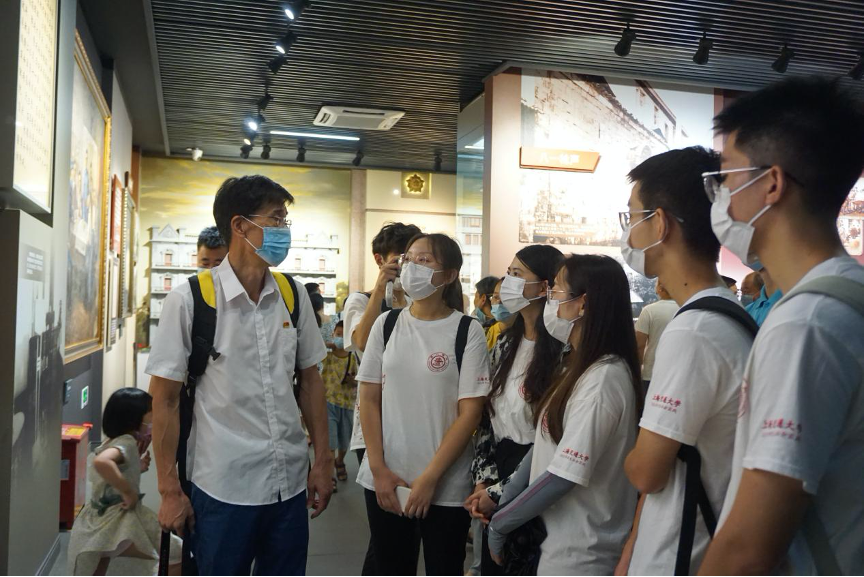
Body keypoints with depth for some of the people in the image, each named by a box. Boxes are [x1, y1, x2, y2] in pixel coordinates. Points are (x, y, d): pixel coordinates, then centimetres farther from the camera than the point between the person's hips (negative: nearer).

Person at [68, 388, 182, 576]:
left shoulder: (112, 443, 13)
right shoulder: (127, 442, -16)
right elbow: (102, 461, -37)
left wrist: (137, 468, 9)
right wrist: (129, 493, -30)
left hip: (93, 525, 10)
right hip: (116, 522, -10)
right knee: (177, 554, -3)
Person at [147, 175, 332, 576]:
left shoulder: (294, 296, 2)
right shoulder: (189, 300, -10)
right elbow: (165, 398, -6)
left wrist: (322, 461, 7)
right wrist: (170, 491, -5)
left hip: (291, 484, 4)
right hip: (223, 491, -4)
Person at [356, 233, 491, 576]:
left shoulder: (467, 331, -7)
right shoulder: (387, 324, 2)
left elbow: (470, 412, -9)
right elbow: (369, 399, 4)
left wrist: (430, 478, -12)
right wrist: (378, 469, -3)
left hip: (446, 486, -3)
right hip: (384, 480, 3)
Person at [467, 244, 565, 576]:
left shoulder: (563, 352, -18)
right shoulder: (507, 341, 6)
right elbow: (487, 416, 7)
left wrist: (500, 492, -13)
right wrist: (483, 480, -2)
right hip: (498, 464, 7)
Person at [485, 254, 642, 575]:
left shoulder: (603, 378, -23)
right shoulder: (579, 368, 7)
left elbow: (564, 475, -23)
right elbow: (545, 442, 9)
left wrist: (499, 524, -12)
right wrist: (500, 499, 2)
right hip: (558, 538, 8)